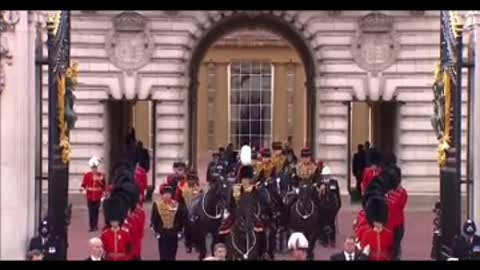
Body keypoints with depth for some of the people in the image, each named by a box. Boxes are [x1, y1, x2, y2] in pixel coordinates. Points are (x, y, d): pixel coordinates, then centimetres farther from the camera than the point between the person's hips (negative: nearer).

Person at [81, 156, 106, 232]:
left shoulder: (101, 175, 0)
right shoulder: (87, 175, 0)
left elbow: (103, 186, 5)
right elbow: (84, 184, 1)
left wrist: (103, 195, 4)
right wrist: (82, 188, -20)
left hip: (98, 197, 0)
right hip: (90, 197, 0)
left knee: (96, 211, 4)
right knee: (91, 211, 1)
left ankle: (95, 225, 13)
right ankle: (92, 226, 6)